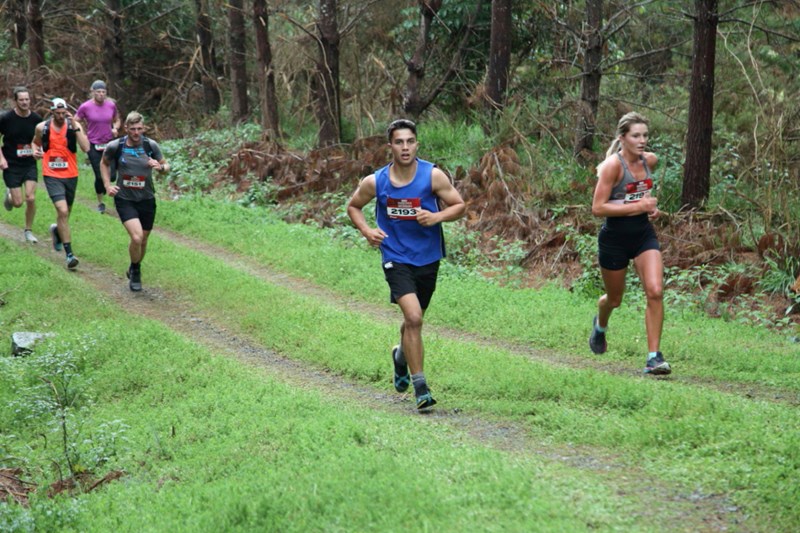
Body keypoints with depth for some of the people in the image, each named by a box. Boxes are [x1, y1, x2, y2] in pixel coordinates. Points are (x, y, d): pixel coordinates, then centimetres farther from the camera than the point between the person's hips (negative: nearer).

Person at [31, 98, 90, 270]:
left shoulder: (74, 126, -6)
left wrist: (75, 127, -23)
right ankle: (69, 254, -16)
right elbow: (36, 142, 20)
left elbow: (86, 147, -19)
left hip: (71, 175, 2)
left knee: (65, 212, 17)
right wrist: (35, 150, -2)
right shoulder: (42, 127, -1)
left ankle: (57, 230, 54)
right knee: (63, 211, -18)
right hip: (52, 176, -2)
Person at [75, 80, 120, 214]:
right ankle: (100, 202, 18)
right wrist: (84, 133, -7)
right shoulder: (85, 107, -8)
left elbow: (117, 120, 15)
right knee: (99, 176, -4)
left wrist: (115, 128, -5)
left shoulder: (111, 105, 0)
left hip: (109, 143, 2)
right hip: (94, 145, -2)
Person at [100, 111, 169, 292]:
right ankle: (135, 271, 6)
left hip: (146, 199, 3)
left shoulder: (151, 145, -6)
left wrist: (160, 167, -17)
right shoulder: (115, 146, -9)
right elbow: (104, 163, 11)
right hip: (124, 199, -2)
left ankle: (134, 270, 39)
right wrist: (107, 185, 1)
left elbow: (166, 165, 6)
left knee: (143, 240, 12)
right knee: (136, 237, -20)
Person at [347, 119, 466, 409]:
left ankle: (401, 355, 53)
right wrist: (366, 230, -8)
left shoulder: (433, 175, -10)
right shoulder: (375, 182, -8)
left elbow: (459, 205, -2)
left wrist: (436, 217, -21)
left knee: (414, 319, 18)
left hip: (427, 258, 2)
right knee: (413, 317, -20)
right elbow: (353, 206, 10)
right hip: (396, 258, -2)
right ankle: (420, 388, -14)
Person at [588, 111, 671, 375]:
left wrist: (651, 207, 4)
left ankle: (654, 357, -10)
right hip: (615, 237, -4)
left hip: (644, 234, 4)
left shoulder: (650, 161, 2)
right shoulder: (613, 165, -17)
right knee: (614, 299, 13)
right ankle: (600, 325, 51)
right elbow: (597, 208, -22)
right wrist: (638, 206, -23)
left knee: (655, 291, -15)